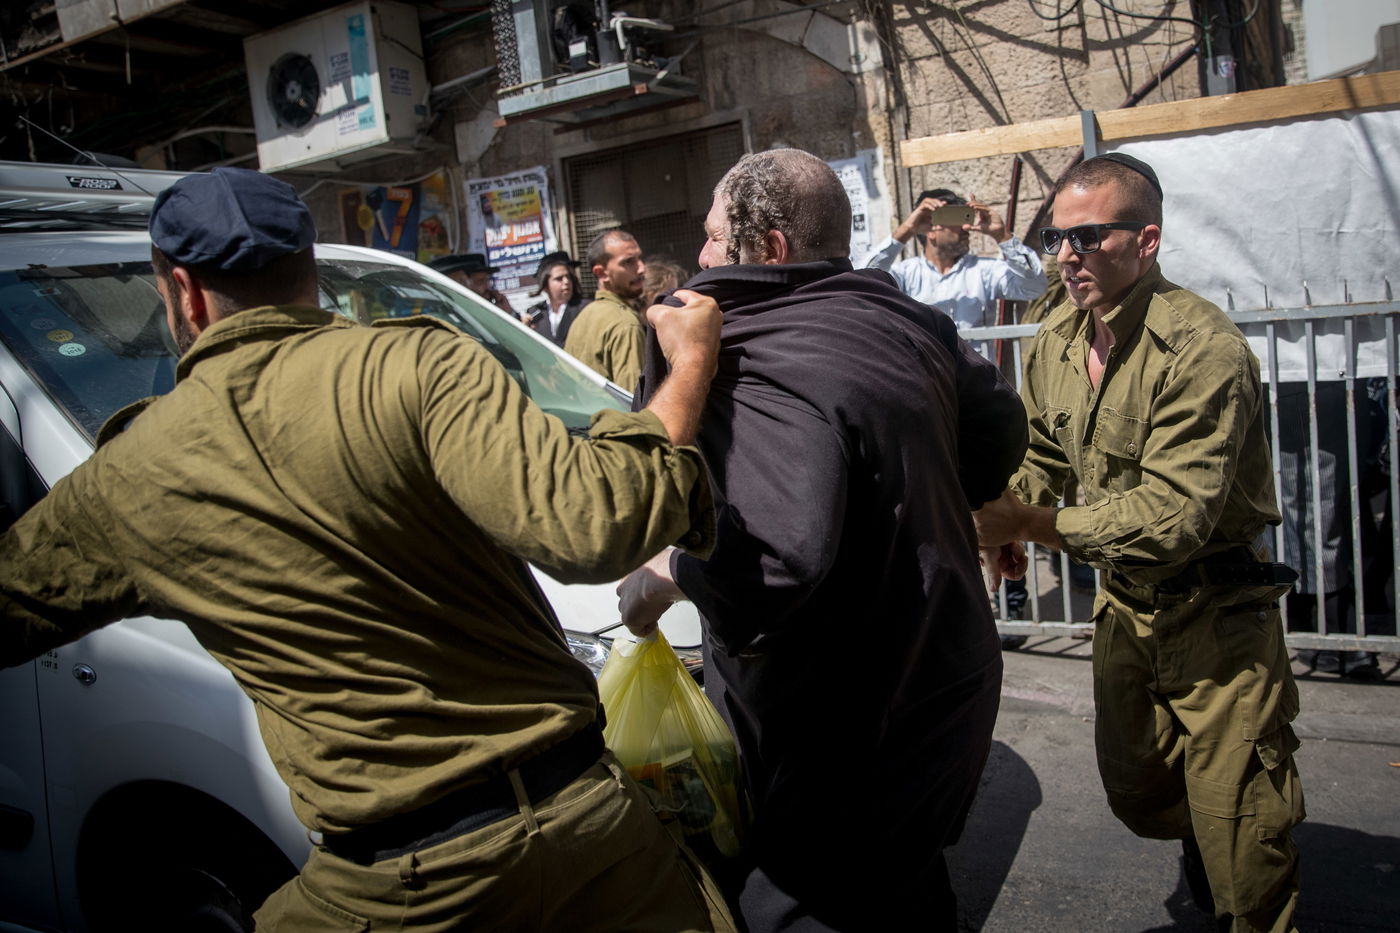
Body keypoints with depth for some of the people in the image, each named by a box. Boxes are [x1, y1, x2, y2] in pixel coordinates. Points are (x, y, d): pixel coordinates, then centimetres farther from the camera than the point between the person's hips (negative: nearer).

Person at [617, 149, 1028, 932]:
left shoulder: (766, 369, -26)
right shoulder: (908, 323, 3)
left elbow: (774, 558, -38)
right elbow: (1002, 431, 16)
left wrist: (668, 572, -20)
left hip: (848, 733, -9)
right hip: (941, 684, 9)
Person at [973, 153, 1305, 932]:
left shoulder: (1202, 349, -26)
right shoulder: (1057, 339, -1)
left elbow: (1173, 515, -30)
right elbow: (1042, 456, 12)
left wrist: (1034, 525, -30)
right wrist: (1001, 520, -7)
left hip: (1218, 612, -7)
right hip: (1127, 601, 7)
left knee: (1240, 827, 1)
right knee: (1135, 788, 21)